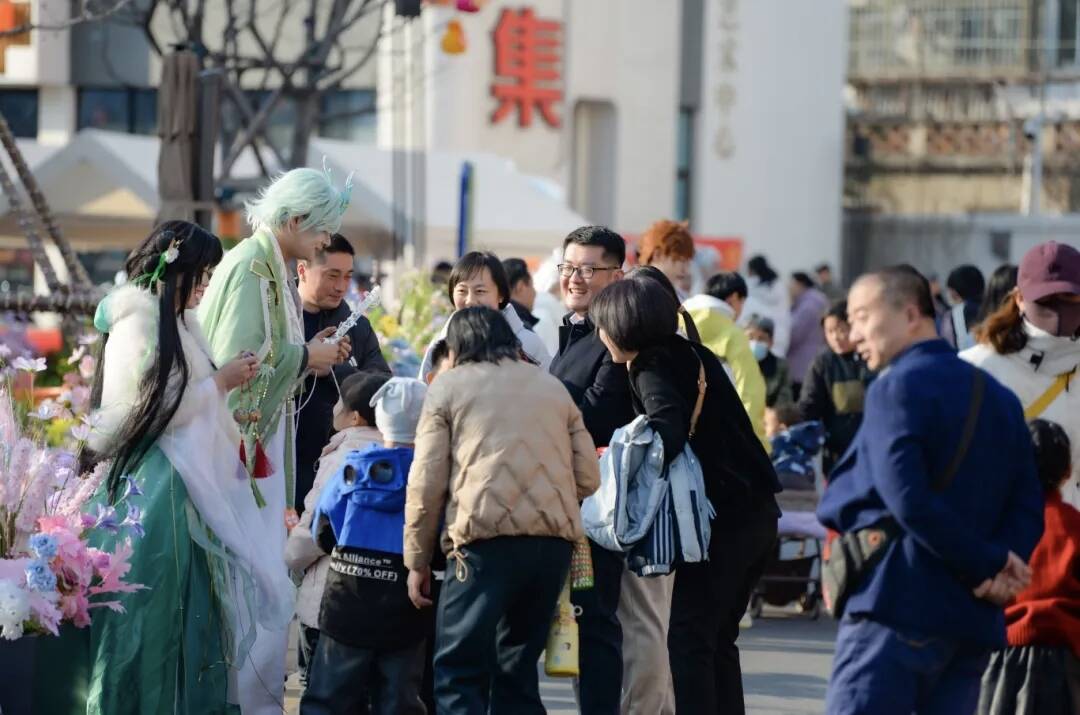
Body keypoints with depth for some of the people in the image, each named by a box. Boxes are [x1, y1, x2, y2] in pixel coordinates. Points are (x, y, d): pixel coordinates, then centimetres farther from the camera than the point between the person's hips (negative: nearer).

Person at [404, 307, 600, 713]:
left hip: (488, 539, -4)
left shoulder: (449, 386, 12)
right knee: (517, 669, 15)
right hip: (555, 540, 4)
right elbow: (588, 477, 14)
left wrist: (417, 561, 9)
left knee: (459, 670, -2)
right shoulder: (551, 386, 23)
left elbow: (427, 482, 3)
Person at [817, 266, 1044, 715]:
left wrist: (988, 564, -9)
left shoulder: (898, 385, -7)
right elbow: (1029, 509, 9)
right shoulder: (998, 397, 17)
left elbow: (908, 500, -18)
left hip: (899, 608, -7)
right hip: (975, 620, 7)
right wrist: (997, 572, -6)